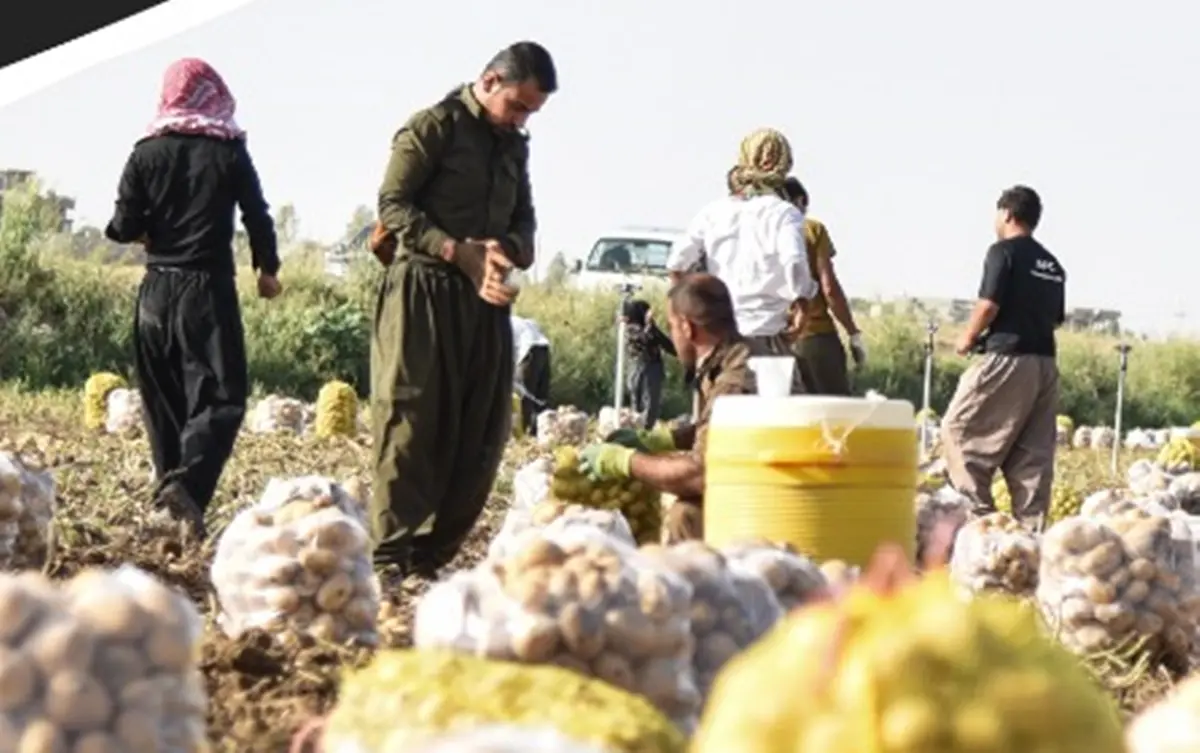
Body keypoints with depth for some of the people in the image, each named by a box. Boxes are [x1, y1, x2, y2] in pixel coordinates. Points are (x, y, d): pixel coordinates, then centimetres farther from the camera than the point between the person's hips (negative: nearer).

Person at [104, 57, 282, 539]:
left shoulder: (147, 153, 0)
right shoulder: (229, 153, -3)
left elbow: (123, 227, -2)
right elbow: (258, 218, 0)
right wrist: (267, 271, 16)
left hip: (157, 288, 3)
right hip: (209, 287, -3)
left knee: (163, 398, 13)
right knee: (221, 395, -3)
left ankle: (169, 490, 12)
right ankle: (188, 483, -24)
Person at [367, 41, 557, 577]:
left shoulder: (514, 146, 19)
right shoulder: (434, 126, -3)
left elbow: (523, 221, 20)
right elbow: (393, 204, -9)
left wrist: (505, 250, -4)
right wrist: (458, 251, -18)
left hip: (484, 297, 7)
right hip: (423, 288, -7)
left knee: (483, 428, 4)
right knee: (411, 421, -8)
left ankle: (434, 550, 10)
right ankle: (392, 554, -7)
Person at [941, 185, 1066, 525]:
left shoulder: (1004, 252, -7)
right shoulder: (1052, 264, 15)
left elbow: (989, 305, -14)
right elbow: (1058, 317, 16)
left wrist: (968, 338, 0)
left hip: (1007, 358, -7)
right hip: (1045, 362, 7)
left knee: (959, 430, 1)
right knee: (1033, 450, 7)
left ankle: (979, 509, -8)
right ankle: (1031, 521, 4)